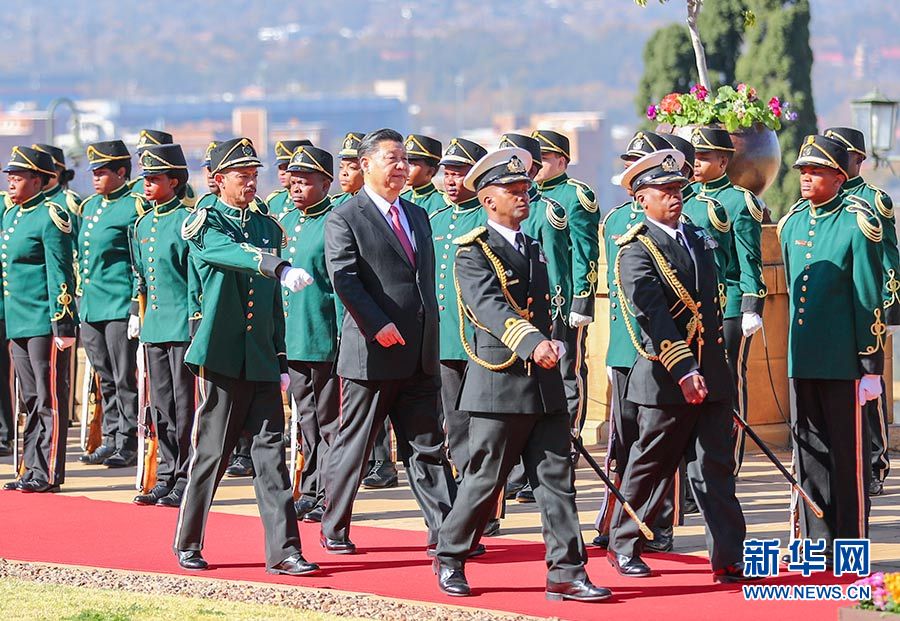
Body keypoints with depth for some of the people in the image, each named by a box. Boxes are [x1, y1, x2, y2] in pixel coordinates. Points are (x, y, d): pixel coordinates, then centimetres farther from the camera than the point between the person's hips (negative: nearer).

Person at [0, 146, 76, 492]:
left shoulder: (51, 217, -10)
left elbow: (60, 275, -14)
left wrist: (63, 325, -16)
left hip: (45, 325, -9)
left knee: (50, 400, -3)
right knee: (31, 401, 12)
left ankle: (49, 473, -1)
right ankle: (33, 470, 16)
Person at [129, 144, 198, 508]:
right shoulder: (142, 225, 13)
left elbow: (196, 276, -11)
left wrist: (196, 323, -13)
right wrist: (137, 313, 16)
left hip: (181, 327, -7)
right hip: (153, 327, 7)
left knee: (183, 407, -3)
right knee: (160, 406, 11)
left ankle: (185, 479, 2)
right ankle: (166, 475, 16)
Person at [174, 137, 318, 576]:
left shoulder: (268, 228, 15)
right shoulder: (203, 225, -3)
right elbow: (231, 253, -27)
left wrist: (281, 359, 17)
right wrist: (281, 269, -43)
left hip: (262, 361, 5)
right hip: (222, 357, -5)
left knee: (270, 451, 0)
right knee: (211, 452, 2)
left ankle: (283, 551, -3)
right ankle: (187, 544, 16)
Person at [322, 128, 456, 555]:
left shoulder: (417, 216, 16)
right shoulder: (344, 220, -6)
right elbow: (344, 279, -16)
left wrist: (430, 337, 14)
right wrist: (379, 326, -23)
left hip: (419, 358, 6)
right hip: (372, 354, -6)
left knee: (427, 446, 5)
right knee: (354, 444, 3)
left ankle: (444, 530, 4)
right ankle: (334, 531, 14)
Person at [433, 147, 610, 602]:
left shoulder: (534, 249, 17)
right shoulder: (473, 252, -8)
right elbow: (491, 307, -25)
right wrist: (533, 343, -39)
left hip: (545, 384, 7)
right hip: (499, 384, -7)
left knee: (557, 479, 1)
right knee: (485, 479, 1)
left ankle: (566, 573, 0)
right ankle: (449, 558, 19)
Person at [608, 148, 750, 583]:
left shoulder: (698, 236, 14)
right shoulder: (636, 252, -10)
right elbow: (653, 315, -20)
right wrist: (685, 372, -28)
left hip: (710, 374, 6)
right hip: (666, 379, -6)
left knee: (715, 467, 1)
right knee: (650, 465, 6)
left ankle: (727, 559, -3)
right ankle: (623, 547, 22)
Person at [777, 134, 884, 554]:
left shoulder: (856, 224, -8)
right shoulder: (793, 224, 11)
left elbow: (869, 300, -8)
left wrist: (871, 368, -10)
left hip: (842, 361, -6)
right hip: (802, 359, 6)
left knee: (848, 453, 1)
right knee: (810, 452, 10)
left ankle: (851, 549, 7)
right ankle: (817, 545, 17)